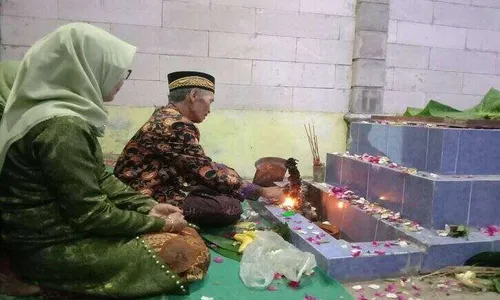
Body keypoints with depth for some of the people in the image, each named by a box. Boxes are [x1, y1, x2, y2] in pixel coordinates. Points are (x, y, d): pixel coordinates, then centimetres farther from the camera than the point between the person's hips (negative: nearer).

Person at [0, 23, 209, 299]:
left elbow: (99, 179, 10)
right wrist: (159, 223, -12)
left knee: (185, 234, 8)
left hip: (64, 229, 9)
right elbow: (91, 214, -23)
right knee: (191, 250, -9)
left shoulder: (62, 112, 5)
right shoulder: (62, 126, -26)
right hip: (53, 248, -9)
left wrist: (148, 206, 1)